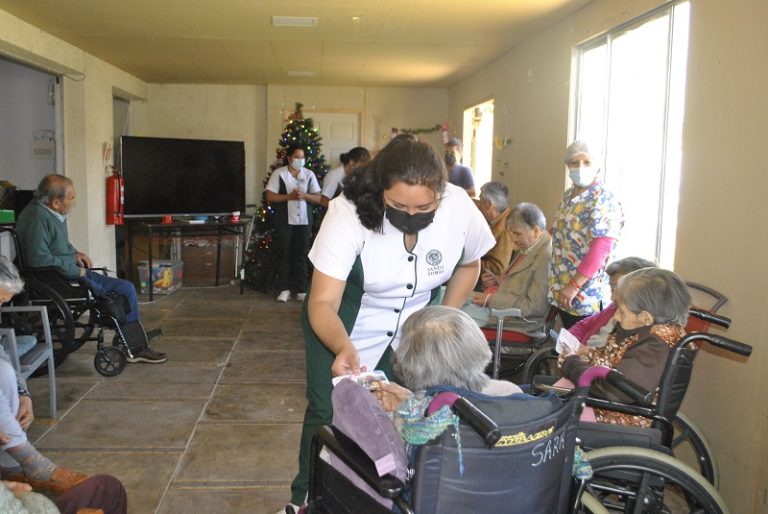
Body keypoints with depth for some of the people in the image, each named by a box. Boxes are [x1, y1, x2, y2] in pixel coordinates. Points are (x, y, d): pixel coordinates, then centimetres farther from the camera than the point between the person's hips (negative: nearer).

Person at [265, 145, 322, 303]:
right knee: (285, 254, 1)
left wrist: (304, 195, -13)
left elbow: (318, 198, 5)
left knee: (301, 254, 3)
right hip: (284, 221, -2)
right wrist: (289, 196, -15)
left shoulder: (309, 174, 7)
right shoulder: (278, 173, 0)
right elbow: (270, 197, -4)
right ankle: (285, 289, 9)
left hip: (304, 220, 2)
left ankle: (301, 290, 9)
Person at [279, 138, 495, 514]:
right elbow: (322, 302, -33)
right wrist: (343, 347, -52)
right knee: (328, 413, 1)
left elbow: (469, 264, 0)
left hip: (414, 325, 3)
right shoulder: (349, 213, -33)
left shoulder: (460, 209, -23)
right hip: (342, 327, -2)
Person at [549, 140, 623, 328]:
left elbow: (600, 249, -23)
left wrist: (574, 285, -24)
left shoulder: (604, 201, -15)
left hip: (586, 294, -8)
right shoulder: (568, 196, 10)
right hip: (562, 291, 8)